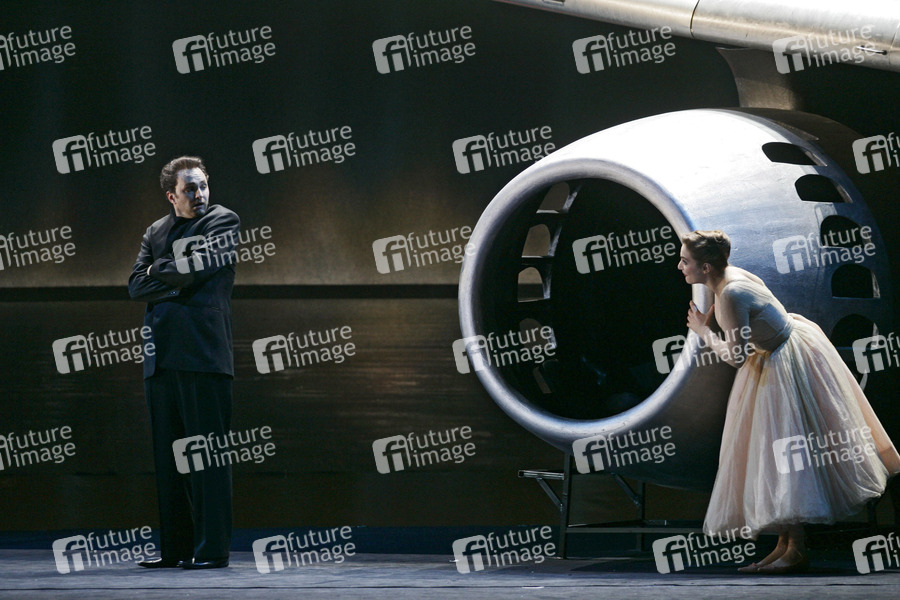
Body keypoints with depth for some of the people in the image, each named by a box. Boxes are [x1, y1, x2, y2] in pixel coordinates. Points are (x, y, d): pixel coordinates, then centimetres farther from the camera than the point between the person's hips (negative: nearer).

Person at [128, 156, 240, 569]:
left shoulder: (223, 221, 4)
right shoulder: (156, 232, 19)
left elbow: (203, 264, -11)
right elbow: (136, 286, 9)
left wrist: (160, 269, 3)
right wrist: (178, 283, -6)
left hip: (203, 353, -6)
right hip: (161, 355, 6)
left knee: (207, 453, -7)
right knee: (167, 455, 7)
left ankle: (212, 548, -5)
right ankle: (175, 548, 12)